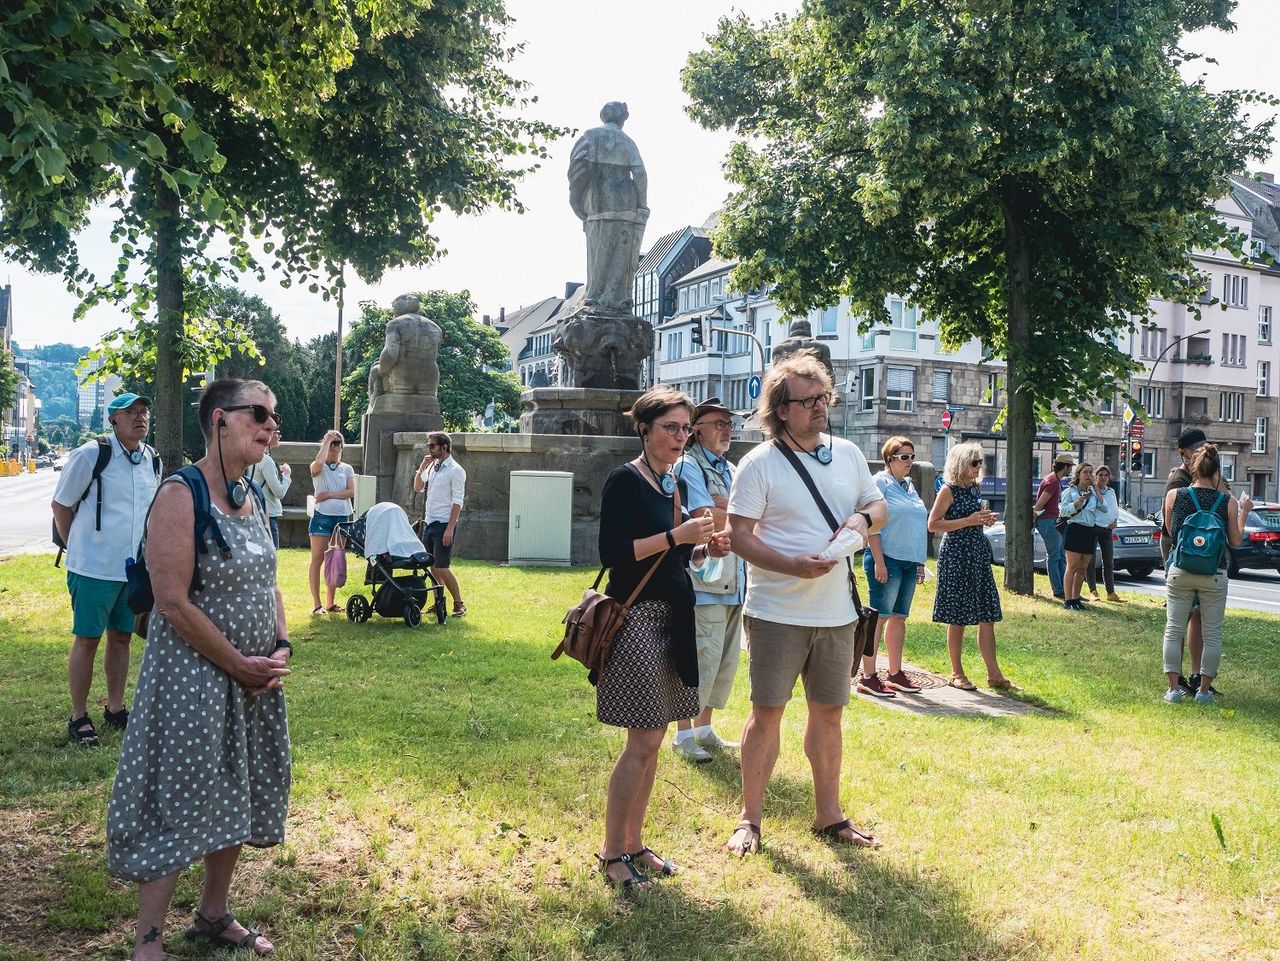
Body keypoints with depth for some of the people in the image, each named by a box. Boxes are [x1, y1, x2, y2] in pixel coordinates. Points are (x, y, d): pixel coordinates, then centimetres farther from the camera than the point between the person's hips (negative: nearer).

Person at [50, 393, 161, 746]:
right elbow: (60, 505, -4)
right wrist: (78, 549, 1)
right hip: (95, 568, -5)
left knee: (121, 637, 14)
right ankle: (78, 717, 13)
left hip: (135, 568, 6)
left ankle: (115, 709, 26)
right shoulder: (90, 455, -12)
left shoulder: (152, 459, 6)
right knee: (87, 639, 2)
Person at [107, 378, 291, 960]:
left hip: (256, 677, 8)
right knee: (178, 801, 1)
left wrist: (280, 649, -2)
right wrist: (240, 665, -17)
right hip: (194, 673, -8)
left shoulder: (253, 498, 7)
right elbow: (173, 602, -22)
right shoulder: (180, 497, -18)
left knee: (236, 798, 16)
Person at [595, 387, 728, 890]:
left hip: (671, 617, 8)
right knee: (644, 740, -6)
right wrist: (676, 536, -21)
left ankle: (634, 843, 23)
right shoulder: (625, 480, -9)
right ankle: (611, 853, 8)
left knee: (652, 739, 12)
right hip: (636, 617, -8)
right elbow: (613, 553, -18)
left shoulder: (673, 483, 14)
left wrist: (706, 550, 3)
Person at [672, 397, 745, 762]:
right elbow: (706, 518, -17)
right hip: (704, 578, -8)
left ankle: (704, 728, 24)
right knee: (702, 658, -7)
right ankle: (684, 734, 5)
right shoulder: (688, 465, -5)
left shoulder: (731, 470, 20)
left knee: (726, 660, 13)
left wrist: (723, 509, -8)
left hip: (734, 579, 8)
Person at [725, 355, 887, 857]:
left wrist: (863, 518, -7)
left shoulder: (847, 453, 7)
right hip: (776, 613, -5)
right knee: (767, 713, 4)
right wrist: (793, 565, -25)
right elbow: (739, 534, -12)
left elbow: (877, 504, 18)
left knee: (828, 713, 15)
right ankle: (749, 819, 18)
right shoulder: (759, 463, -9)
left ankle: (829, 815, 30)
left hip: (836, 612, 5)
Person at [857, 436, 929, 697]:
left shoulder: (909, 486, 18)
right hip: (887, 559, -8)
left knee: (899, 617, 11)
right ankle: (868, 677, -3)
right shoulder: (880, 482, -7)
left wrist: (920, 562, 18)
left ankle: (895, 674, 19)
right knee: (879, 616, -7)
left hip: (909, 562, 8)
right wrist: (879, 562, -19)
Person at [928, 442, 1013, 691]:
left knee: (987, 616, 4)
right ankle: (957, 673, 12)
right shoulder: (949, 490, -9)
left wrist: (985, 519, 4)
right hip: (955, 555, -7)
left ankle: (994, 674, 8)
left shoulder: (974, 488, 13)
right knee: (958, 619, 1)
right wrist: (969, 521, -19)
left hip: (978, 553, 7)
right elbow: (933, 524, -15)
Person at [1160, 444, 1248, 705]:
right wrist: (1243, 513, 16)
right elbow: (1235, 541, 3)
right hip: (1214, 575, 0)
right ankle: (1204, 689, 14)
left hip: (1180, 572, 0)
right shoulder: (1228, 502, -6)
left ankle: (1173, 689, 7)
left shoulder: (1174, 495, -5)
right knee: (1212, 633, 11)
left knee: (1174, 630, 8)